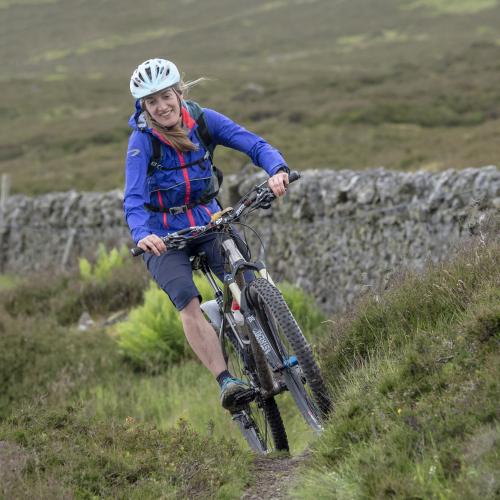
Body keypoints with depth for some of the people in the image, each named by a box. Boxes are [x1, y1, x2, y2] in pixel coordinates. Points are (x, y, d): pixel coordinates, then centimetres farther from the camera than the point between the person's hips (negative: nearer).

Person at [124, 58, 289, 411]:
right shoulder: (142, 140, -14)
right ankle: (227, 382, -30)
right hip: (164, 235, -3)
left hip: (208, 222, 3)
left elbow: (254, 144, -13)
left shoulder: (203, 120, -6)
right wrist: (142, 234, -45)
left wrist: (277, 170, -35)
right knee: (188, 302, -26)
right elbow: (133, 199, -24)